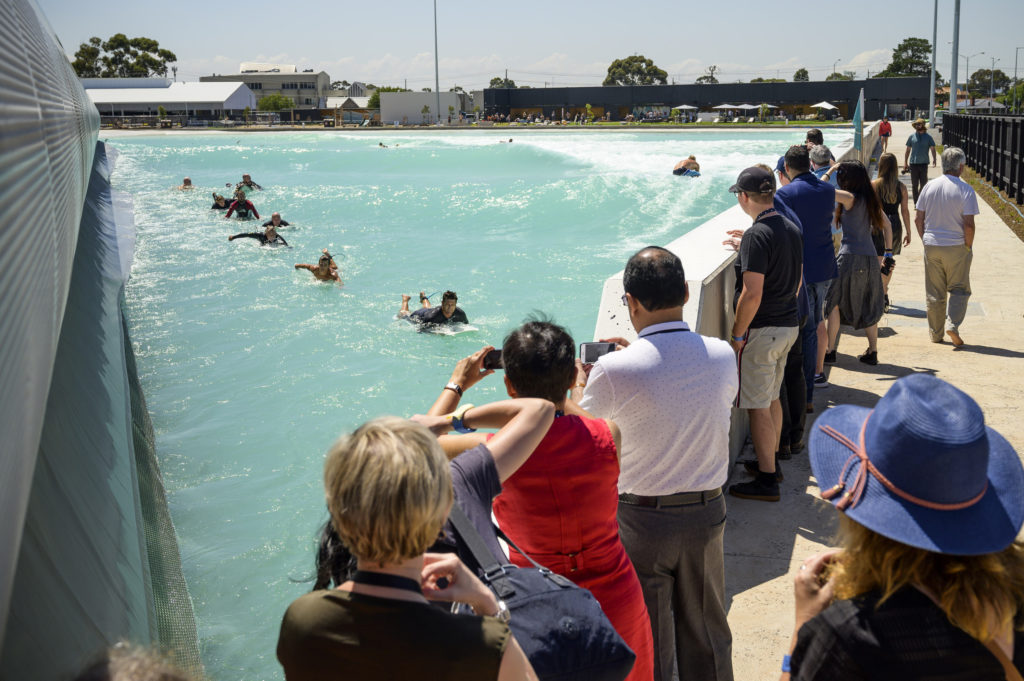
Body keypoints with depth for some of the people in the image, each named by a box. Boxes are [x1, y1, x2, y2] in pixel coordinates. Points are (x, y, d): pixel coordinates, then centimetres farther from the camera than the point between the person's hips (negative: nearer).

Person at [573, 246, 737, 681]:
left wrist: (579, 384, 13)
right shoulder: (722, 356, -9)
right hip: (707, 513, 4)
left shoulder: (613, 371, -22)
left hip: (641, 519, -4)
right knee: (707, 632, 22)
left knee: (647, 644, 14)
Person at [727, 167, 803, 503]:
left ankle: (767, 481, 5)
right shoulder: (792, 229, 7)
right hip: (789, 325, 9)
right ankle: (771, 461, 33)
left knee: (758, 407, -1)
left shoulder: (756, 236, -20)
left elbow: (752, 294, -24)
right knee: (772, 398, 21)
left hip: (762, 331, -9)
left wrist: (737, 335, -16)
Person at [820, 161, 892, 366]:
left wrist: (830, 171, 2)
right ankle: (872, 352, 14)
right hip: (870, 257, 7)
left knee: (834, 302, 5)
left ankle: (830, 351, 5)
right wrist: (888, 253, 21)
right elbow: (886, 225, 18)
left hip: (849, 256, -7)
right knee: (869, 307, 13)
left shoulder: (850, 198, -9)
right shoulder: (871, 200, 12)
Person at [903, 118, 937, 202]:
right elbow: (908, 150, 11)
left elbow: (932, 149, 3)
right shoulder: (912, 137, 7)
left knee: (924, 184, 2)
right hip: (913, 163, 1)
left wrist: (934, 159, -14)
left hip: (924, 163, -1)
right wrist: (905, 163, 6)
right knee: (914, 185, 4)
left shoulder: (928, 137, 4)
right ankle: (916, 202, 11)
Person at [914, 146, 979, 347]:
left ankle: (936, 333, 17)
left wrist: (925, 241, 13)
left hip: (931, 246, 3)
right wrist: (968, 247, -2)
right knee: (959, 289, 10)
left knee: (934, 293, 11)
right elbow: (969, 224, -15)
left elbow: (918, 219, 2)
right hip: (956, 247, -3)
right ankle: (953, 324, -8)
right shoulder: (966, 190, -11)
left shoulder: (929, 186, 0)